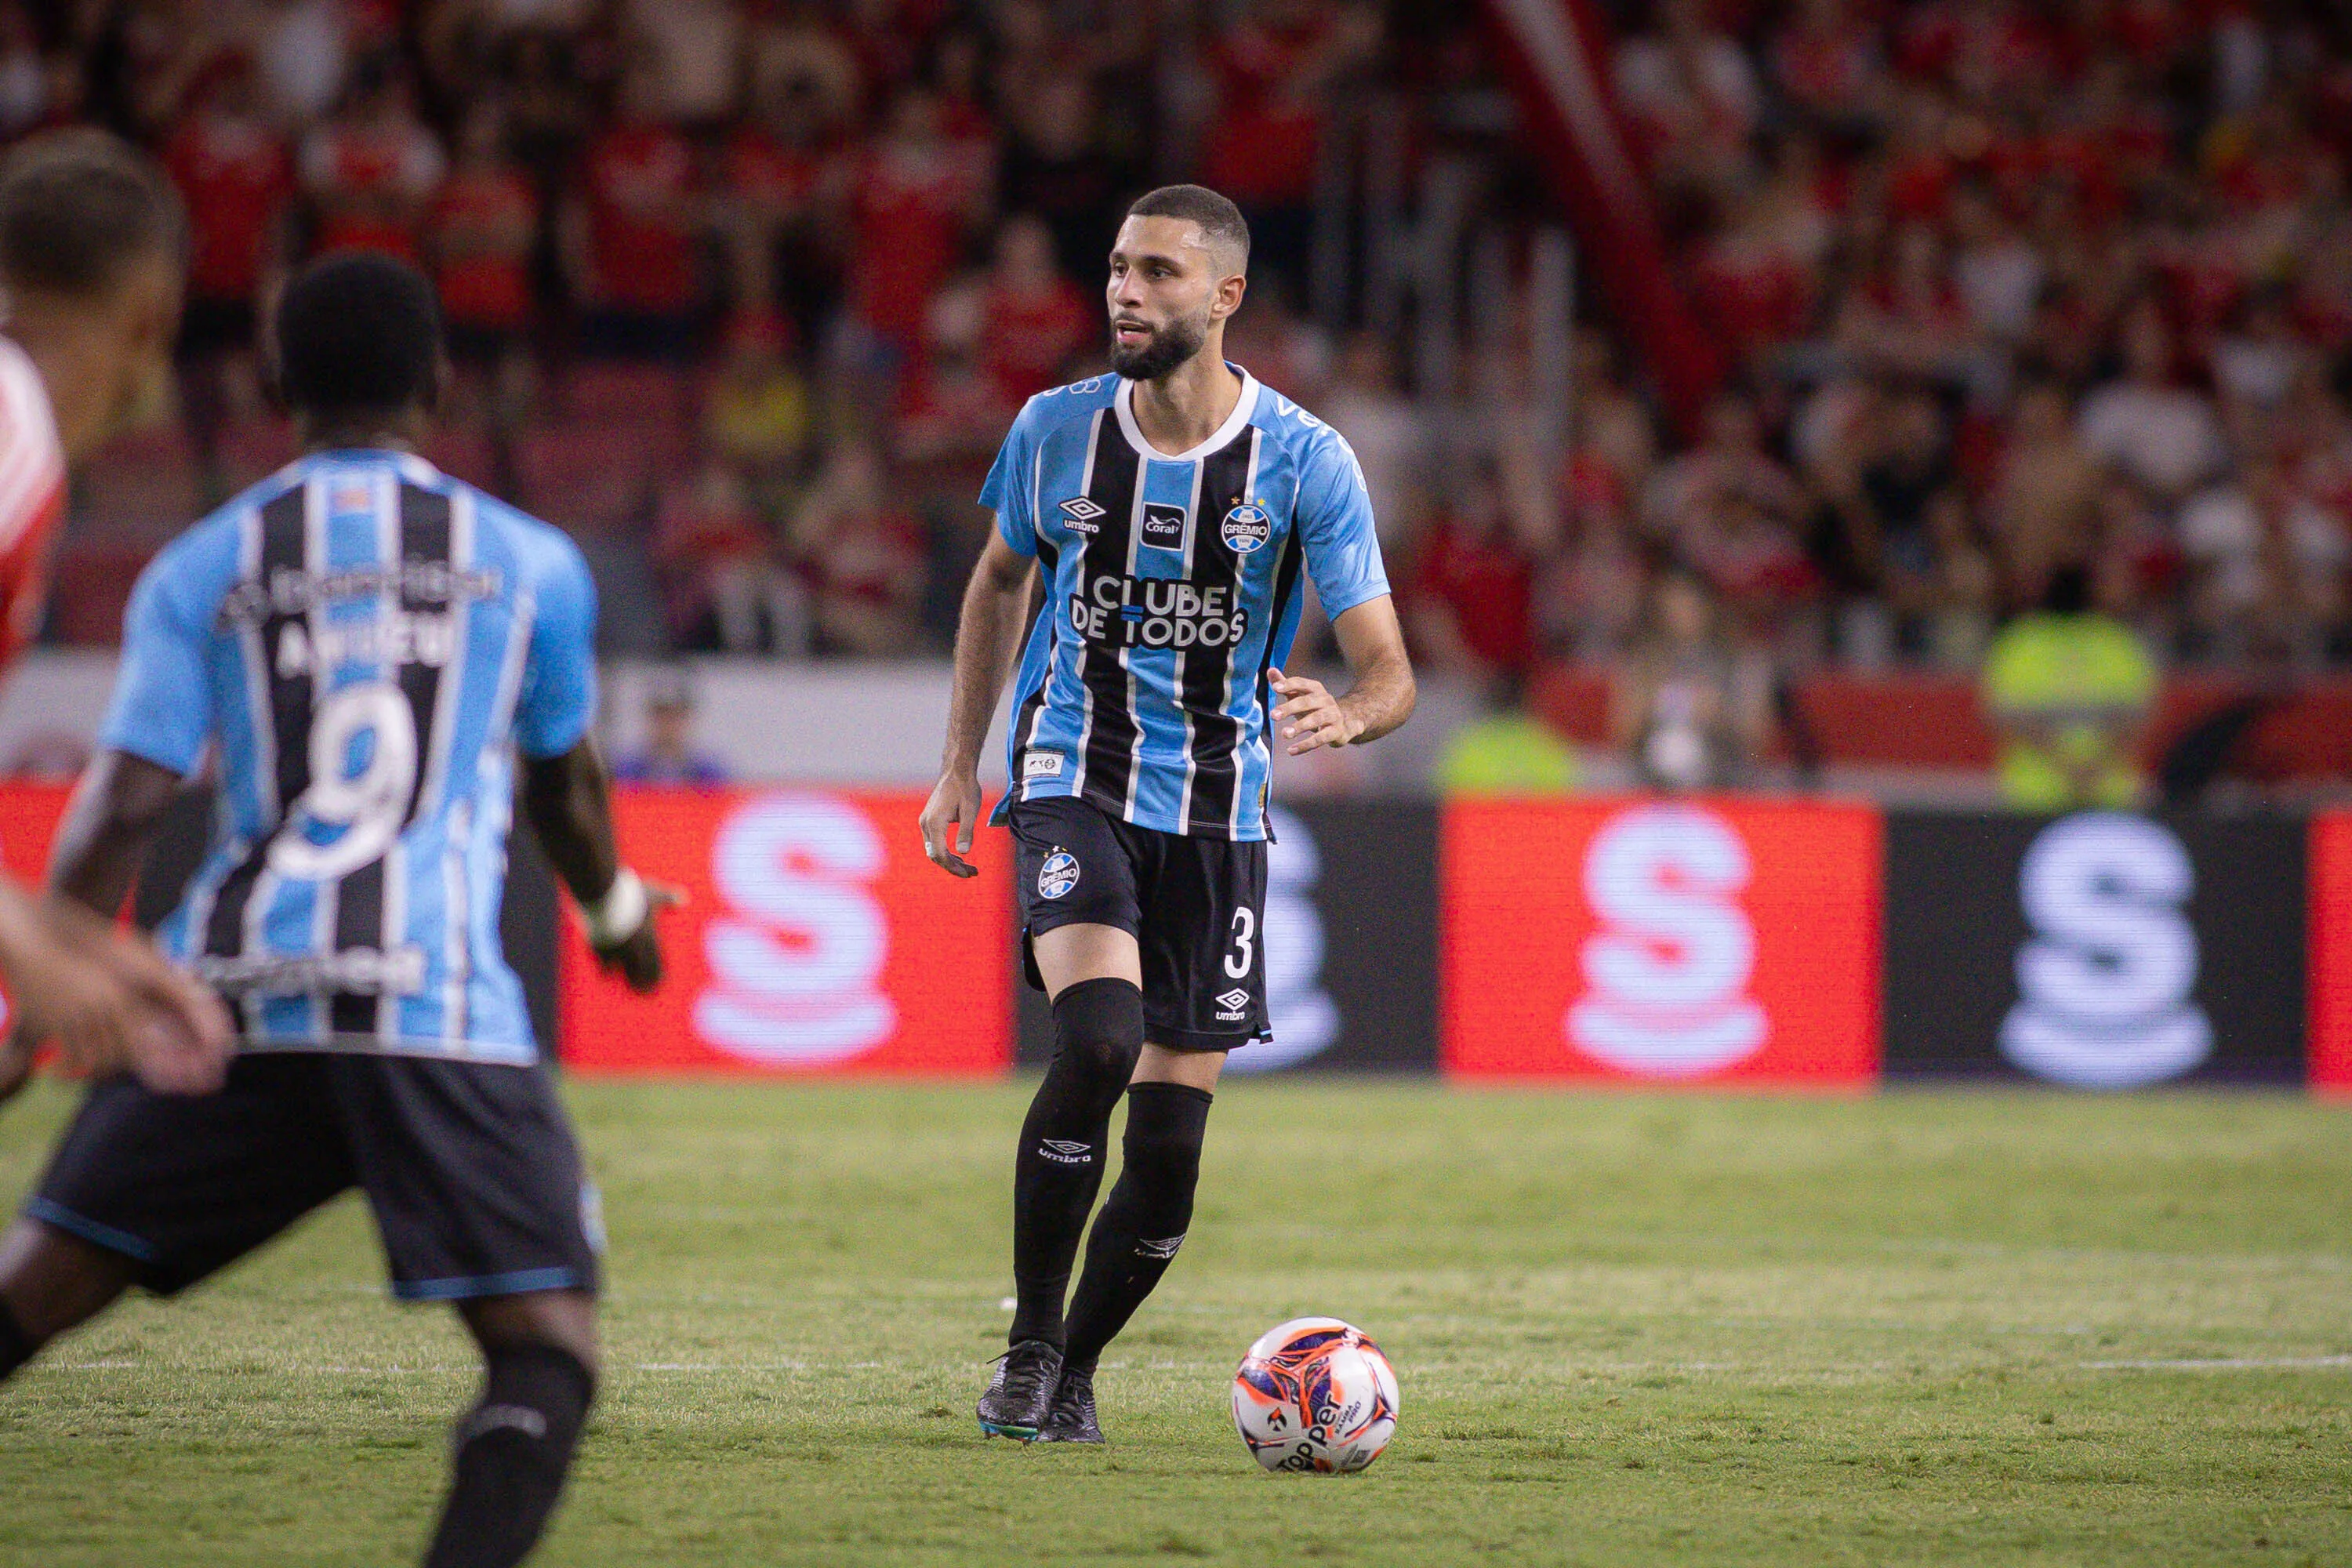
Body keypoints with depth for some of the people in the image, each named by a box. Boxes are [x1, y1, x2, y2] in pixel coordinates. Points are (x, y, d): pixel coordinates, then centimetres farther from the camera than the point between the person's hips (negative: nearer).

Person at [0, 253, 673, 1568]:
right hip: (441, 1006, -2)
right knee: (548, 1349, -2)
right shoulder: (527, 561, 12)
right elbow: (567, 785, 28)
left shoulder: (202, 568, 10)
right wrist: (616, 910, 48)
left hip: (232, 1001, 2)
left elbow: (123, 807, 0)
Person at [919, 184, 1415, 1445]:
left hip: (1216, 813, 1)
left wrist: (1345, 715, -33)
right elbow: (999, 582, 17)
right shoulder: (1056, 431, -2)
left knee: (1170, 1143, 0)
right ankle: (1028, 1348, -12)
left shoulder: (1305, 462, -8)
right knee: (1100, 1037, -26)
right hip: (1076, 782, -1)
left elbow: (1388, 673, -10)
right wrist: (959, 766, 14)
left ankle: (1076, 1370, 24)